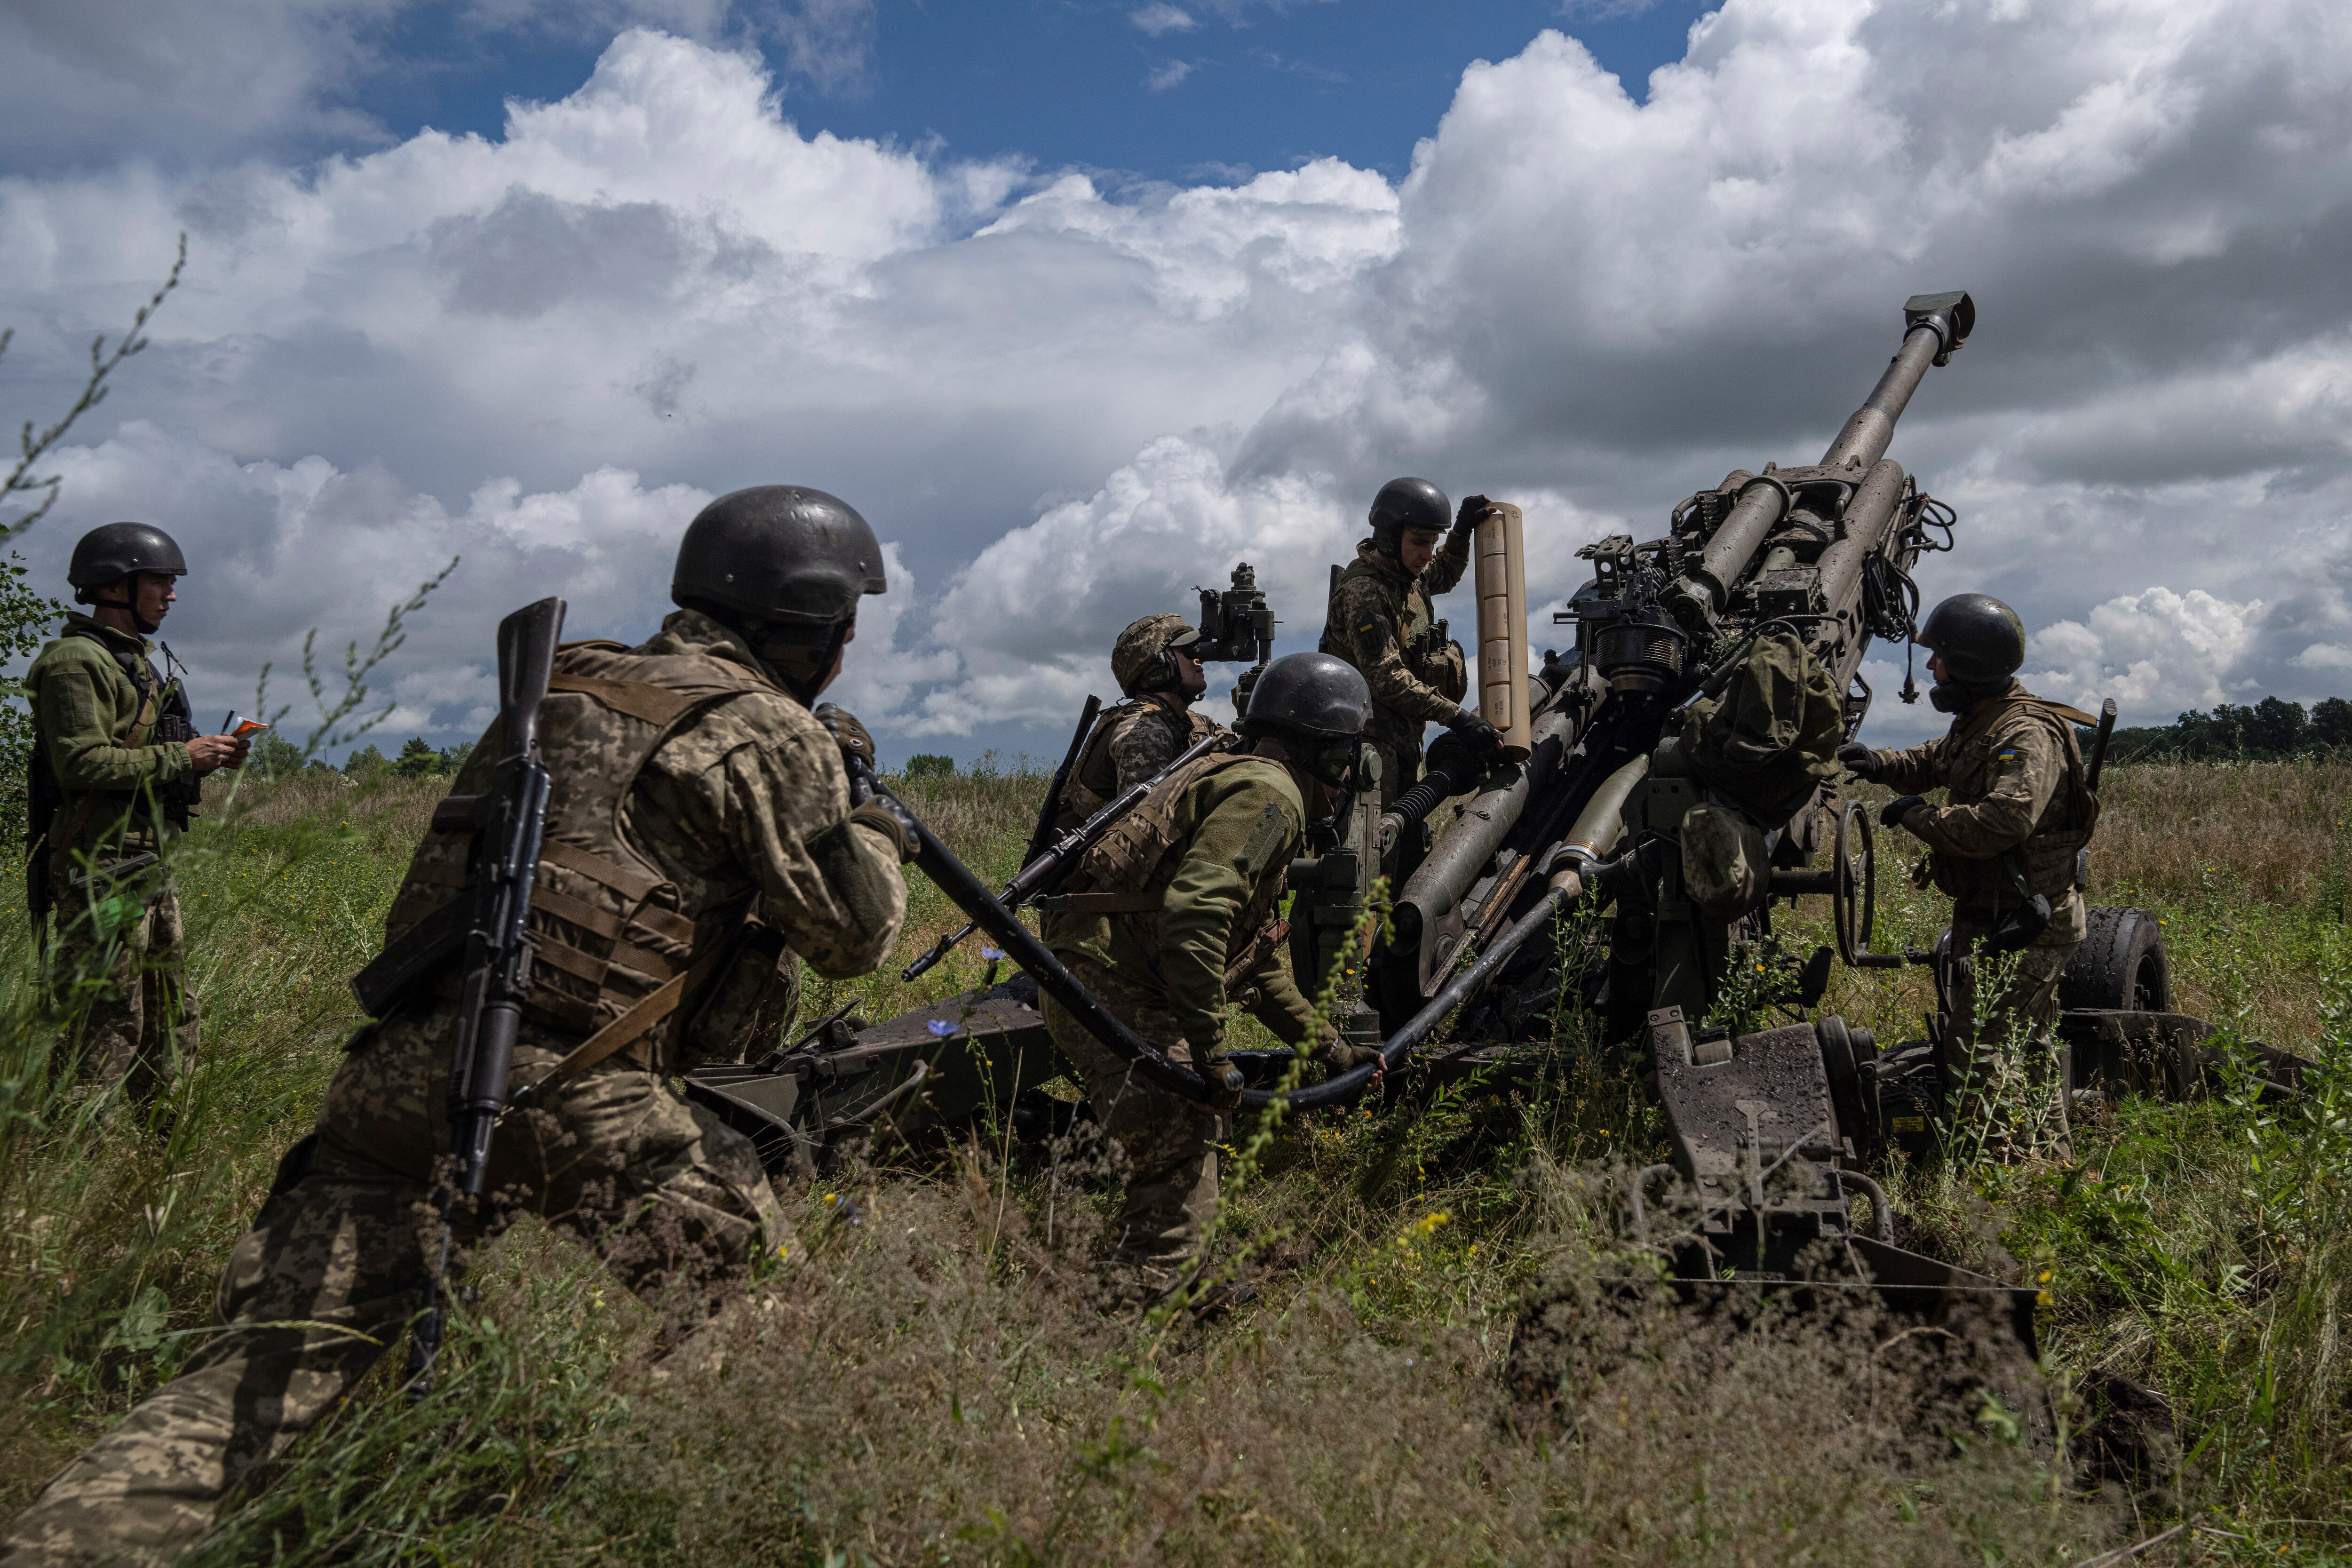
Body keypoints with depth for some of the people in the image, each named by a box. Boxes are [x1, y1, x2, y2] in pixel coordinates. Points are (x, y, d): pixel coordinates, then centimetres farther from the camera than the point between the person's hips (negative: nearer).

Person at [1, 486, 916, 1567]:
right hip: (565, 1096, -7)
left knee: (265, 1369, 8)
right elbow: (849, 932, -2)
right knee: (756, 1285, 13)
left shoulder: (566, 686, 19)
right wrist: (880, 834, 18)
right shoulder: (768, 733, -2)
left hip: (396, 1068, 7)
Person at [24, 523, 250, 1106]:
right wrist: (180, 756, -17)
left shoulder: (136, 661, 19)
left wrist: (206, 759, 8)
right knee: (107, 1025, -7)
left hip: (149, 867, 10)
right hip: (100, 870, -10)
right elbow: (83, 764, -22)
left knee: (173, 1015, 14)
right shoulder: (76, 661, -12)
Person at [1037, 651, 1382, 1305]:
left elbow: (1258, 961, 30)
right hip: (1115, 995, -11)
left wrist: (1330, 1048, 30)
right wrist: (1211, 1045, -20)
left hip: (1097, 985, 11)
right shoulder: (1269, 794, -9)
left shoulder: (1238, 780, 25)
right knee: (1180, 1170, -9)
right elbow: (1193, 914, -25)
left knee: (1189, 1139, 21)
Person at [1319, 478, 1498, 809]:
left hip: (1404, 732, 10)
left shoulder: (1408, 574, 9)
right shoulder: (1363, 592, -20)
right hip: (1372, 736, -10)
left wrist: (1462, 531, 16)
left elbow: (1445, 576, 35)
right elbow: (1387, 678, -27)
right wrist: (1457, 716, -31)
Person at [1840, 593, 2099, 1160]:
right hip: (1988, 916, 11)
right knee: (2026, 1049, 21)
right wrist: (1880, 764, 10)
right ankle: (2048, 1162, 35)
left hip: (2022, 925, -11)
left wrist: (1921, 817, -23)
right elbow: (1933, 763, 30)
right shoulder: (1978, 725, 11)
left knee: (1976, 1055, -12)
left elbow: (2007, 820, -35)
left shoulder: (2027, 735, -21)